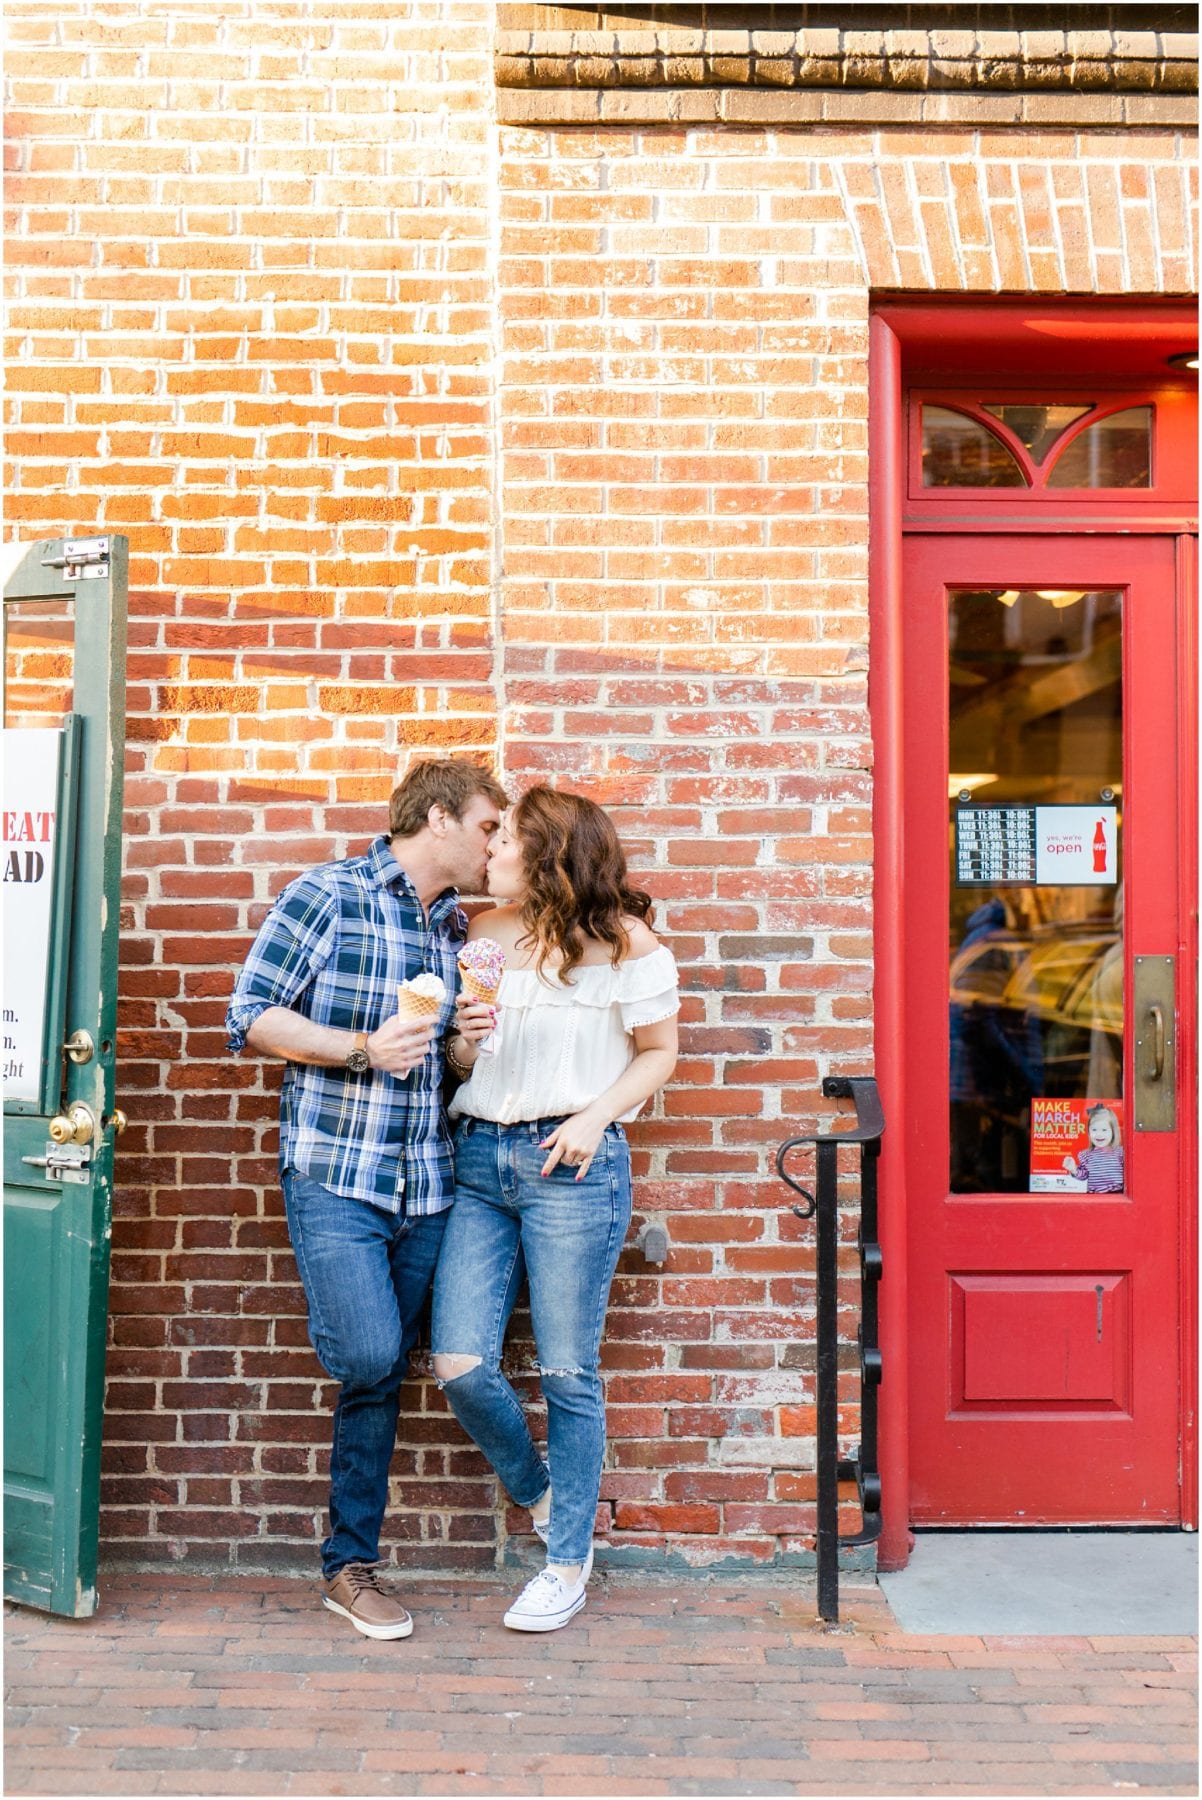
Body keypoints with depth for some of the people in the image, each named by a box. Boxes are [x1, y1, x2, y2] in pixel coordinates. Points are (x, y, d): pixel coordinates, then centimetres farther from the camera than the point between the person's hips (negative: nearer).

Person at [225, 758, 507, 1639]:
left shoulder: (460, 927, 13)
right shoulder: (328, 895, -4)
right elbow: (251, 1015, -7)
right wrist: (361, 1049, -17)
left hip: (426, 1184, 5)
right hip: (334, 1174, -5)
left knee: (382, 1375, 9)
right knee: (369, 1355, -19)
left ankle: (351, 1565, 21)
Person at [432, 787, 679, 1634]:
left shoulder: (623, 942, -2)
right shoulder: (484, 935, 12)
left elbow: (660, 1052, 4)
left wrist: (596, 1116, -11)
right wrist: (463, 1041, -3)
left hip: (573, 1165, -5)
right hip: (480, 1158, 5)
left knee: (567, 1370, 2)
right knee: (459, 1363, -2)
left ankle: (569, 1559, 20)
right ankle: (539, 1490, 28)